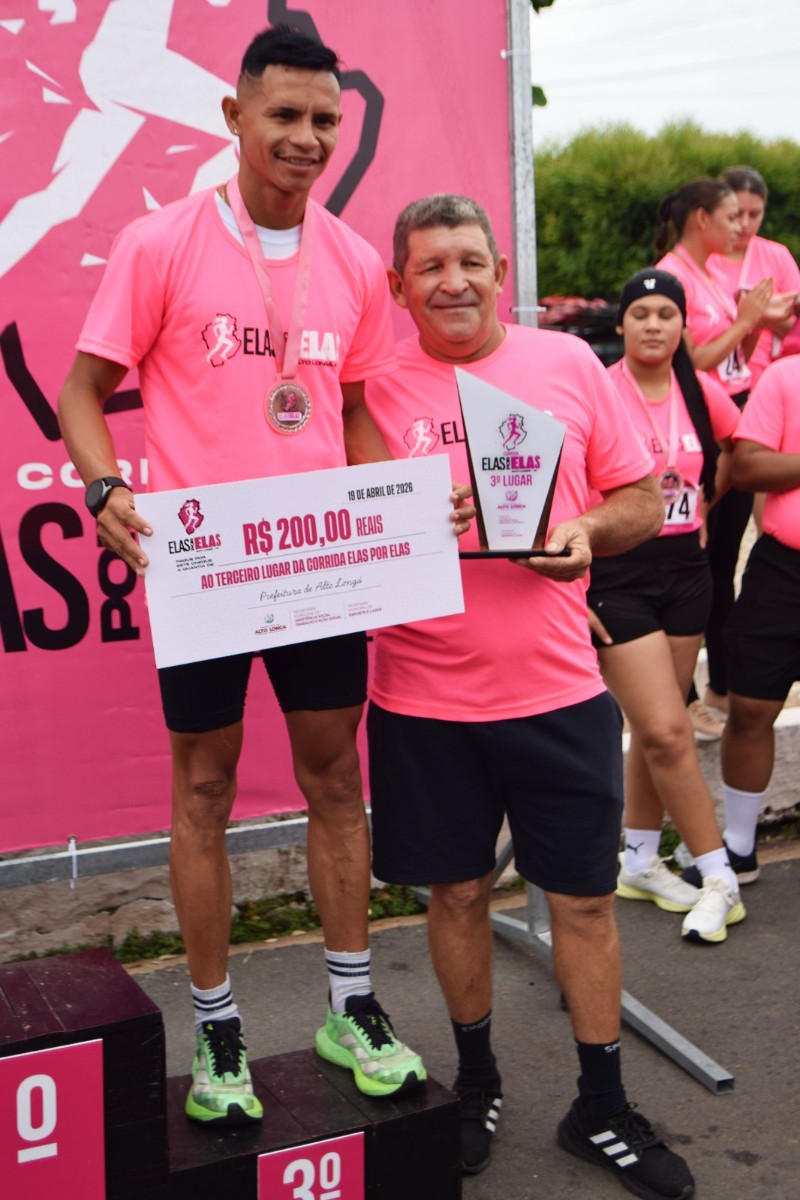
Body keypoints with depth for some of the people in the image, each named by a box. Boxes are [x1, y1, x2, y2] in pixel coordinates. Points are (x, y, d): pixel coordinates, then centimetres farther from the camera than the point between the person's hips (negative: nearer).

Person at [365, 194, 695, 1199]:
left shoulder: (568, 364, 3)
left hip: (559, 690, 1)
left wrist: (589, 532, -13)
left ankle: (602, 1110, 27)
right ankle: (476, 1084, 36)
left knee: (584, 898, 8)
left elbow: (642, 499, 7)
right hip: (425, 697, 0)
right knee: (456, 892, 13)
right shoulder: (376, 387, -1)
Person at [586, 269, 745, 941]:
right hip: (616, 573, -5)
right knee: (667, 730, -8)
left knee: (657, 729, 11)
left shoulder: (702, 394, 3)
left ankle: (640, 863, 26)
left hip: (684, 566, 5)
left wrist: (704, 502, 13)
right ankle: (720, 878, 4)